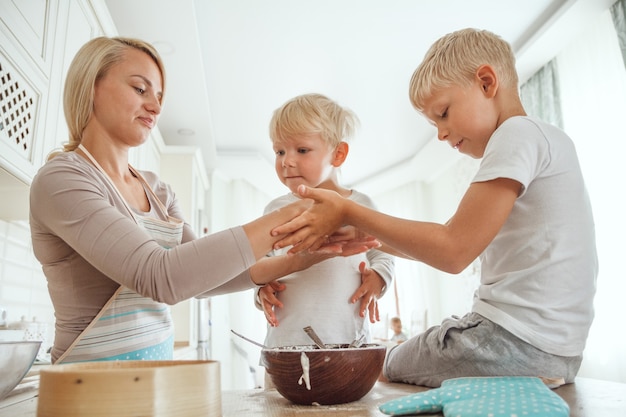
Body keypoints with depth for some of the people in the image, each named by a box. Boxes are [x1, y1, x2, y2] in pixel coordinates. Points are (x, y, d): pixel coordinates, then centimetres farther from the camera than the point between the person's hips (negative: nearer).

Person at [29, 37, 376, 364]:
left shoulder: (158, 190, 8)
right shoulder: (60, 179, -13)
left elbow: (200, 273, 2)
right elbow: (158, 277, -25)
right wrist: (283, 221, -26)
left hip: (161, 364, 5)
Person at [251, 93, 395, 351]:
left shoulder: (360, 205, 5)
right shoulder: (276, 209, 6)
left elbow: (382, 254, 16)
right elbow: (260, 264, 15)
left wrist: (377, 277, -2)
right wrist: (262, 290, -3)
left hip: (348, 337, 0)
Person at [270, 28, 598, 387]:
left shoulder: (519, 132, -13)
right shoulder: (545, 139, 17)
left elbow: (454, 251, -20)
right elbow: (465, 243, 12)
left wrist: (348, 212, -14)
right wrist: (368, 236, 5)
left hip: (517, 344, -10)